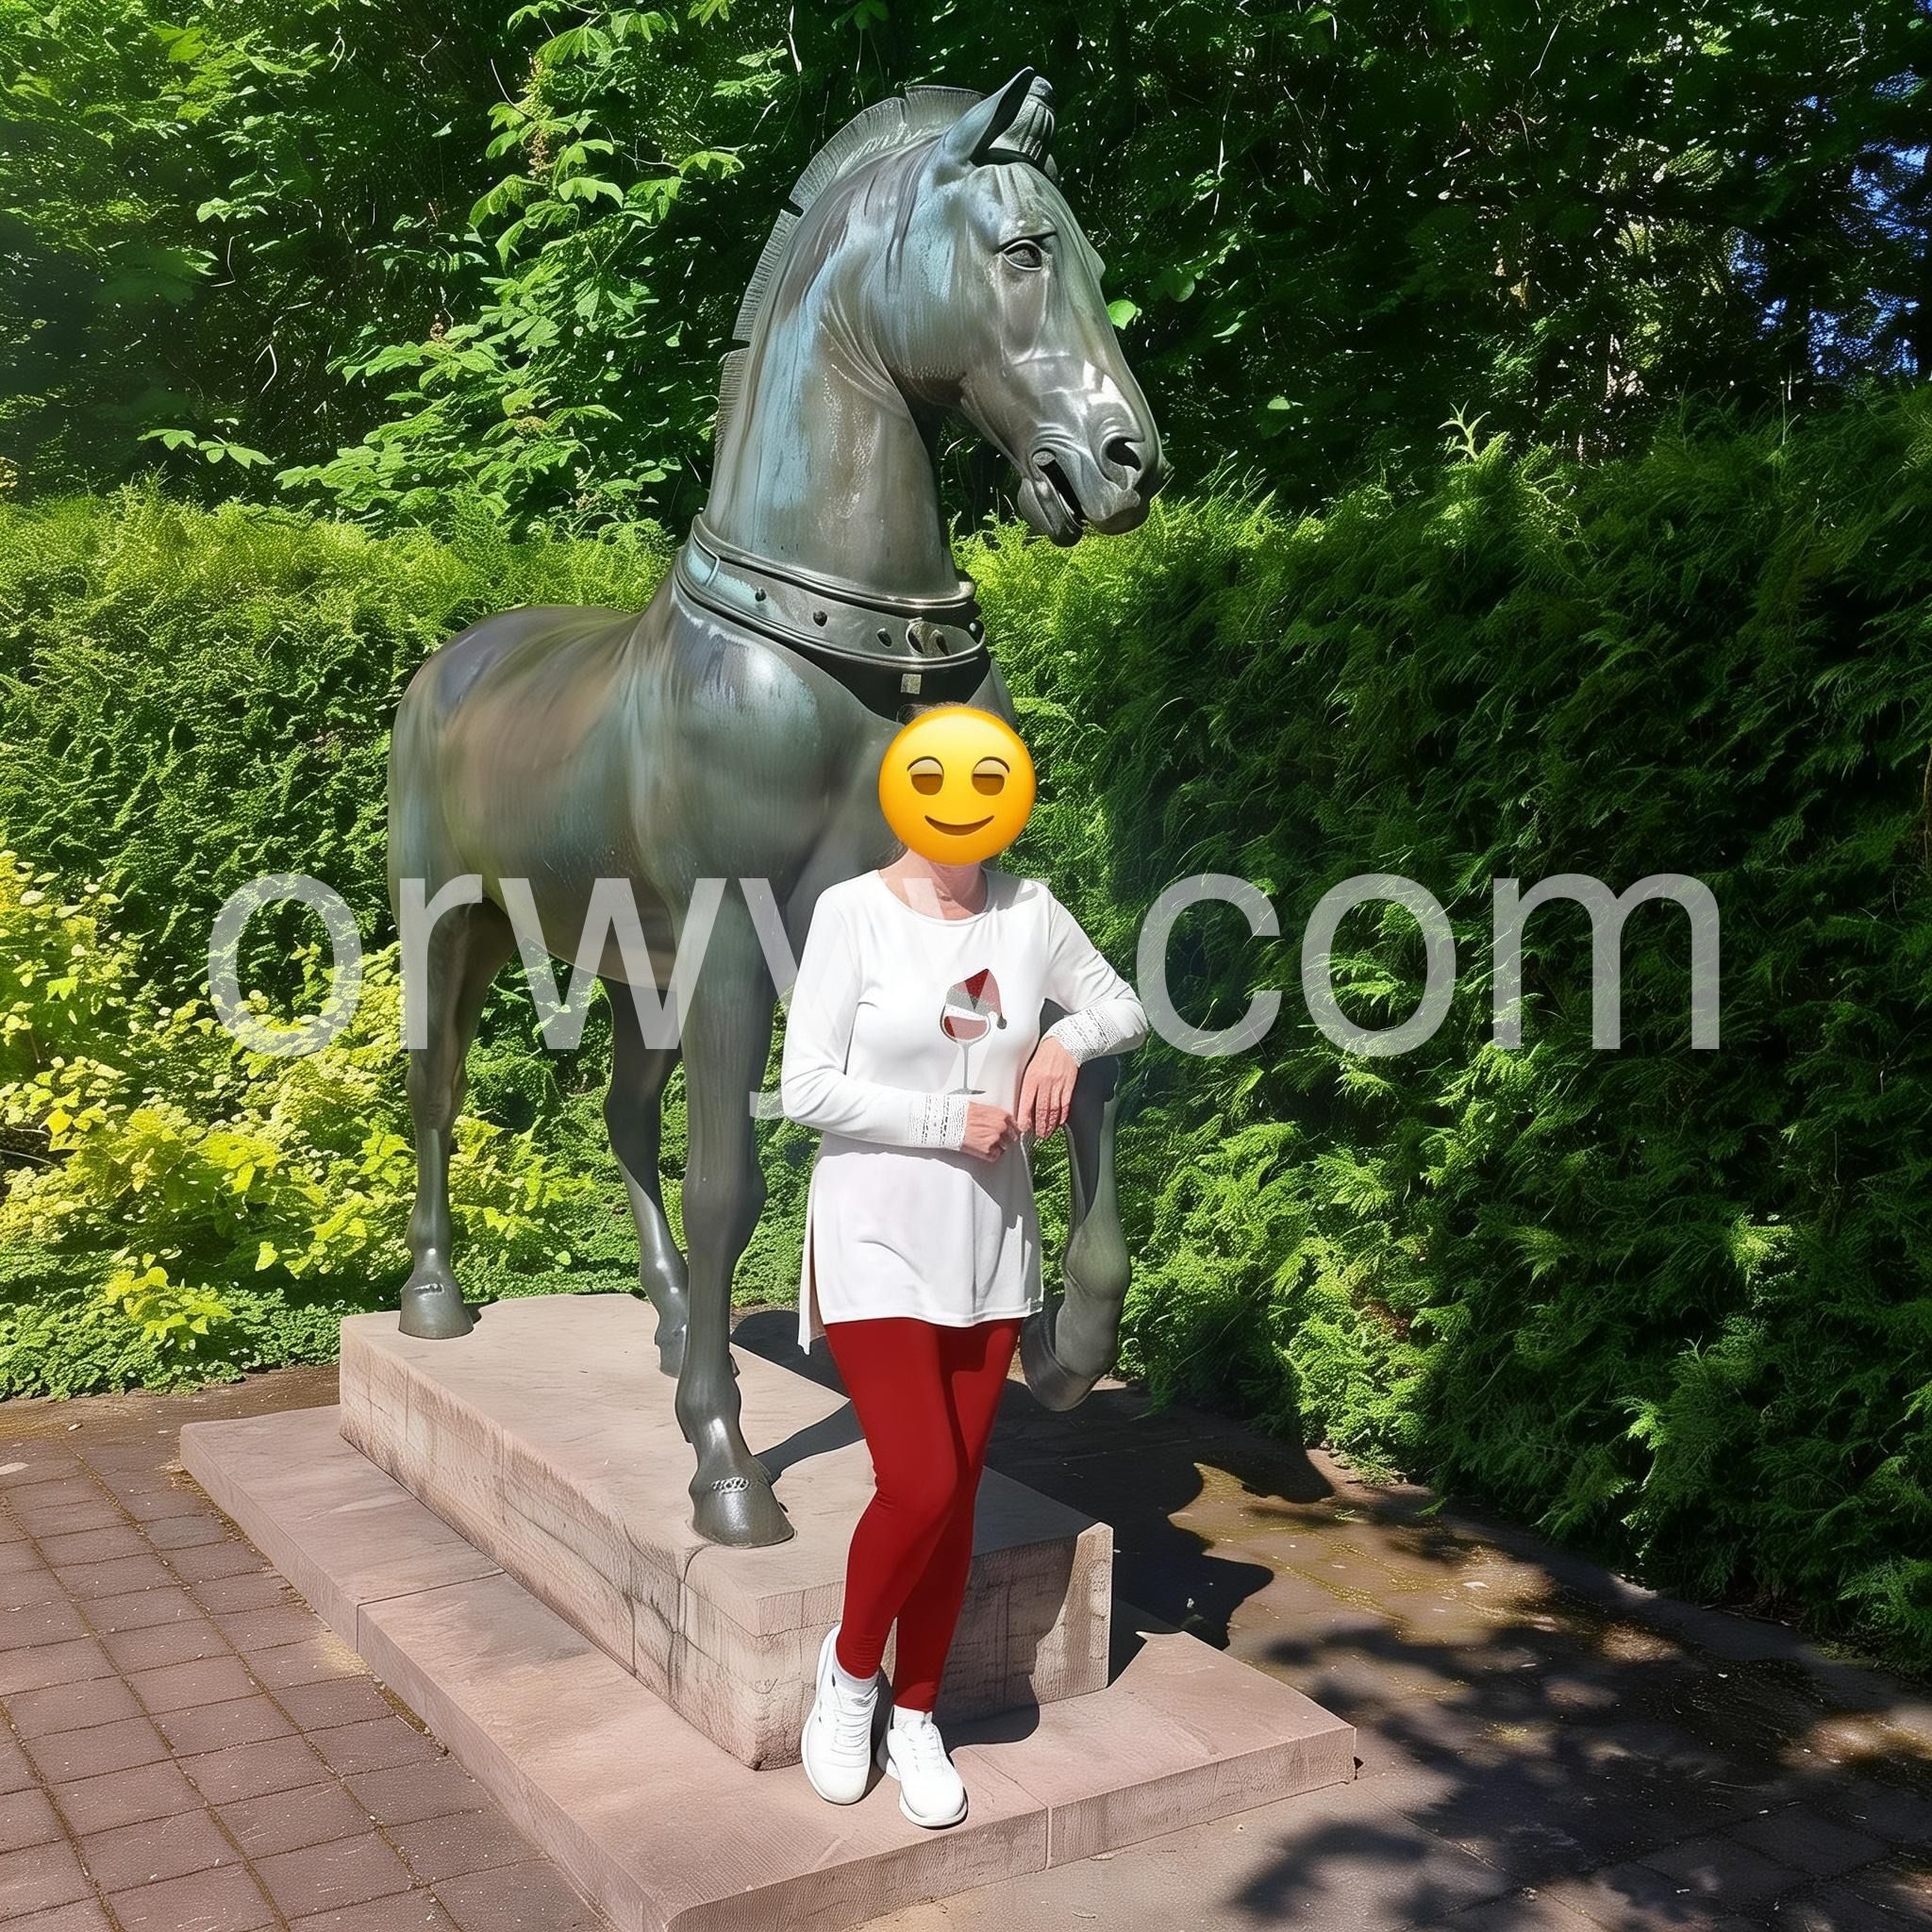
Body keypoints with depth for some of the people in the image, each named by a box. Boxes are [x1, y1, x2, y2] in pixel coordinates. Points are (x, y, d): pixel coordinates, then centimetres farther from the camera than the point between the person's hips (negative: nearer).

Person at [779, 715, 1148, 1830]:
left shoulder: (1029, 910, 2)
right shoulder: (854, 913, -10)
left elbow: (1126, 1007, 15)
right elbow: (807, 1090, -13)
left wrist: (1072, 1039, -6)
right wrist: (951, 1122, -15)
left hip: (990, 1246, 4)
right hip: (877, 1245, -4)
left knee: (958, 1497, 10)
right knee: (920, 1487, -11)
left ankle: (916, 1717, 30)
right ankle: (850, 1667, 19)